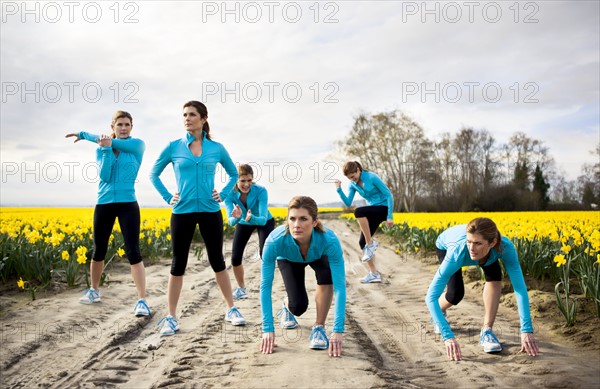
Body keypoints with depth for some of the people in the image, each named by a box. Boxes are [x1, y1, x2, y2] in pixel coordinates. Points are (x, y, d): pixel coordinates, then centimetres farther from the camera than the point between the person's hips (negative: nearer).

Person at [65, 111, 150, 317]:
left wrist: (85, 134, -11)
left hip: (128, 204, -3)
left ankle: (142, 300, -10)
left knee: (133, 253, -10)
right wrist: (106, 148, -17)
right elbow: (104, 176, -7)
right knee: (98, 251, 14)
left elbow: (121, 144, -18)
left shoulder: (138, 145, 0)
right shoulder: (100, 149, 7)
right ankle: (94, 290, 34)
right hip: (104, 204, 3)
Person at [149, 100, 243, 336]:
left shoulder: (217, 148, 3)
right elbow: (154, 174, 11)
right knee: (178, 263, 4)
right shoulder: (174, 147, 1)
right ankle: (171, 317, 11)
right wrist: (167, 197, 0)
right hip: (182, 212, 0)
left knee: (217, 261, 9)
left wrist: (223, 194, 3)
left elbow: (234, 174, 17)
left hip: (210, 212, 1)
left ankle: (231, 309, 22)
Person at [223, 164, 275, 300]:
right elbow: (231, 221, -38)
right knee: (235, 259, -3)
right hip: (243, 223, 3)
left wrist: (251, 218, -63)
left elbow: (263, 219, -42)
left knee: (265, 254, -22)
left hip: (264, 222, -2)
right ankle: (241, 289, 22)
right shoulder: (230, 193, -31)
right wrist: (236, 217, -60)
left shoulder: (261, 191, -37)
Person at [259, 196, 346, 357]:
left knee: (326, 275, -33)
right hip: (289, 259, 0)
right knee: (298, 306, -16)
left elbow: (339, 286, -42)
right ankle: (288, 308, 23)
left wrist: (338, 332, -47)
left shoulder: (329, 241, -43)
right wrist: (268, 330, -36)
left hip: (318, 257, 0)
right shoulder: (275, 241, -42)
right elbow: (265, 285, -34)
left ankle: (319, 327, -11)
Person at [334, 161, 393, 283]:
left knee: (358, 211, -32)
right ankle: (374, 274, 7)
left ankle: (371, 243, -18)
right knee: (362, 242, -1)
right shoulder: (352, 184, 2)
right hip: (372, 213, 7)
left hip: (384, 208, -7)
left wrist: (390, 216, -16)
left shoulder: (372, 177, -17)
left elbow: (389, 195, -14)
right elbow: (348, 203, -2)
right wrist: (339, 190, -16)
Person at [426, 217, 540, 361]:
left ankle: (486, 331, -14)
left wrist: (526, 330, -49)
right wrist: (448, 337, -57)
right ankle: (440, 312, 20)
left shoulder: (505, 247, -43)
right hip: (445, 245, -2)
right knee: (456, 293, -15)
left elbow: (520, 288, -40)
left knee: (494, 276, -25)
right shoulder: (458, 251, -48)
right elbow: (431, 296, -49)